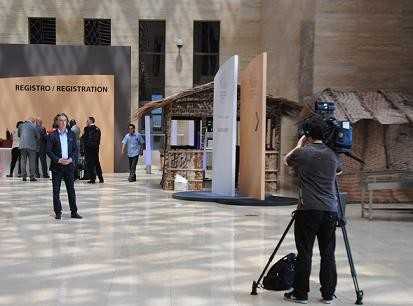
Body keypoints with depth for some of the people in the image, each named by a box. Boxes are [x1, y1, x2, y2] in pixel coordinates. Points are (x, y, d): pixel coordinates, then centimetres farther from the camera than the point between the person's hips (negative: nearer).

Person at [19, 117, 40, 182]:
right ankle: (32, 177, -1)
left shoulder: (21, 126, 8)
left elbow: (18, 135, 19)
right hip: (31, 146, -3)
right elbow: (38, 136, 2)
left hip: (22, 145, 4)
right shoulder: (34, 126, -3)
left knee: (23, 161, 8)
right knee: (32, 161, 1)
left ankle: (24, 176, 7)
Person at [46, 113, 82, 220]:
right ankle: (58, 212, 12)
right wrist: (58, 160, -14)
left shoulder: (71, 134, 8)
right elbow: (49, 151, -3)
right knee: (56, 190, 2)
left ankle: (74, 212, 11)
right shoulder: (52, 135, 0)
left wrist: (71, 159, -8)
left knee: (71, 189, 5)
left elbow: (75, 149, 8)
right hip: (56, 166, -2)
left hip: (69, 165, 2)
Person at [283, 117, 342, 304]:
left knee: (304, 253, 3)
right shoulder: (332, 154, 8)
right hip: (330, 211, 4)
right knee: (328, 254, 9)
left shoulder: (302, 153, -2)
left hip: (308, 210, -3)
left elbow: (287, 161, 20)